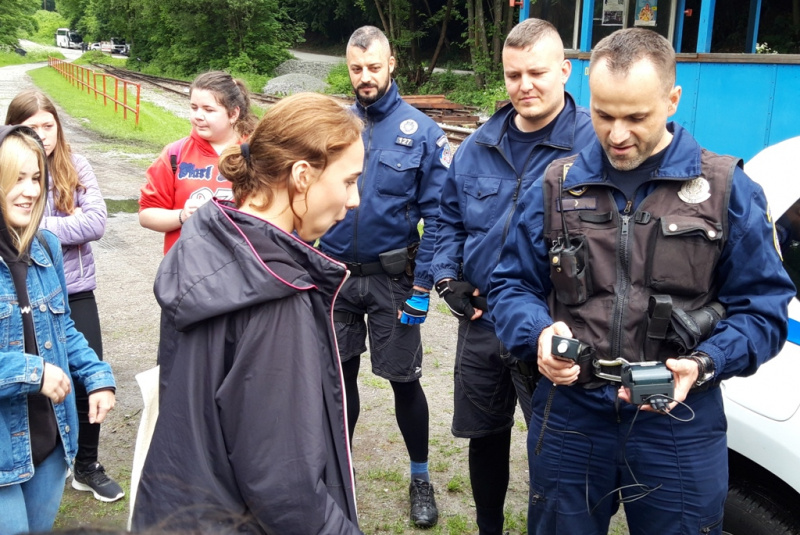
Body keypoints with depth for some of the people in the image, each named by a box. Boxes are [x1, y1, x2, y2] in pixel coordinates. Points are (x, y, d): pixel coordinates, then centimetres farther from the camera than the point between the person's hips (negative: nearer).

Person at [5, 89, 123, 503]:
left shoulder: (76, 167, -2)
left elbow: (96, 223, -12)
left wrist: (39, 227, -16)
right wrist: (67, 224, -17)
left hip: (76, 293, 1)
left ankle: (87, 467, 28)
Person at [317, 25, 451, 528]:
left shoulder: (422, 131, -7)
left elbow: (436, 216, -7)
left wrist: (422, 287, -11)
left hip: (392, 276, -2)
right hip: (337, 273, 3)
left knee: (404, 380, 5)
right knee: (341, 374, 14)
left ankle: (421, 478, 25)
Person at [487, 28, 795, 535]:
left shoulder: (729, 190, -3)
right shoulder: (556, 188, 3)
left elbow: (762, 306, -1)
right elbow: (512, 285, 7)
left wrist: (705, 364, -18)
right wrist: (539, 334, -14)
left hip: (680, 426, -1)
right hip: (568, 416, 2)